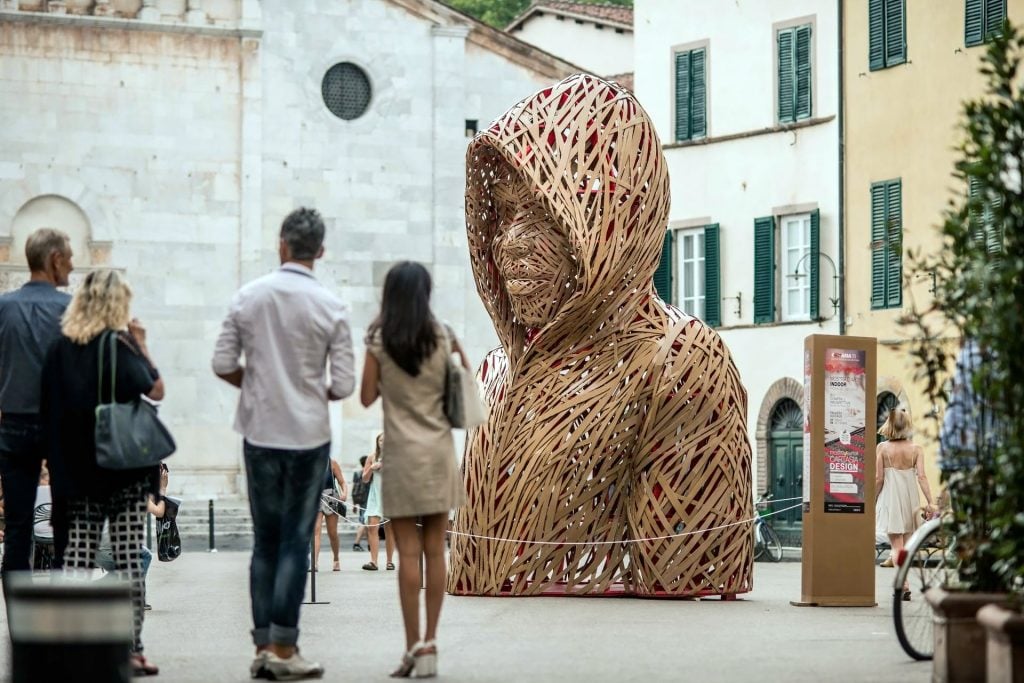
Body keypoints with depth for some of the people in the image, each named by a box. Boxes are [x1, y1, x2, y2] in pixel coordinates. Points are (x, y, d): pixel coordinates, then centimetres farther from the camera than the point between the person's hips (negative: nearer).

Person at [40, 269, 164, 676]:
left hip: (76, 467, 5)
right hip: (123, 464, -5)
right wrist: (142, 346, -1)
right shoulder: (118, 345, -11)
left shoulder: (61, 348, 3)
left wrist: (60, 465, 14)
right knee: (128, 555, -2)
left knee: (78, 550, 7)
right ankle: (131, 649, -3)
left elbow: (50, 407, 7)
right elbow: (155, 390, -9)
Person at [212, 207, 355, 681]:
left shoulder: (248, 297, -2)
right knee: (296, 542, 2)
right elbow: (344, 384, -8)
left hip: (259, 433, 3)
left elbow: (223, 365, -2)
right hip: (308, 435, -3)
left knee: (265, 540, 11)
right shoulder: (330, 307, -8)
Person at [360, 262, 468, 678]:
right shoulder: (443, 336, 1)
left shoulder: (379, 341, -4)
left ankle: (415, 647, -4)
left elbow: (367, 397, 1)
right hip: (439, 452, 2)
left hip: (402, 455, -2)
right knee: (435, 550, 5)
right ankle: (430, 644, 7)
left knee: (408, 552, -2)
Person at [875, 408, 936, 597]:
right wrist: (930, 502, -8)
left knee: (896, 543, -2)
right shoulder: (916, 449, -3)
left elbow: (878, 478, -5)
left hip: (891, 496, -2)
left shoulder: (882, 448, -6)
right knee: (906, 540, 18)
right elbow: (921, 477, -9)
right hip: (910, 496, 2)